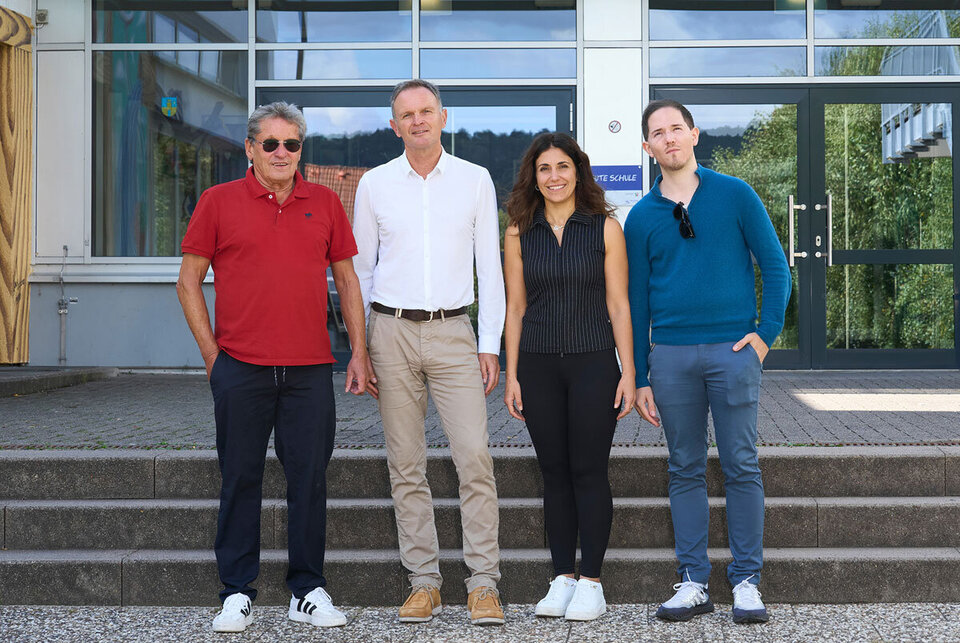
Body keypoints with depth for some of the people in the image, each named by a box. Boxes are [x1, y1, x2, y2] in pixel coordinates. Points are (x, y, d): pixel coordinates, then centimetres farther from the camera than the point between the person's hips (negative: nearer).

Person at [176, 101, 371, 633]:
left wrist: (359, 353, 8)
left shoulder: (325, 203, 10)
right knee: (240, 479, 4)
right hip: (240, 368, -2)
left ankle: (308, 592, 15)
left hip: (310, 369, 2)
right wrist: (212, 353, 0)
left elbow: (346, 280, 14)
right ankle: (237, 593, 14)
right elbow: (189, 282, 6)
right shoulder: (218, 202, 4)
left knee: (309, 477, 4)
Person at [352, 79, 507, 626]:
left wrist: (491, 345, 1)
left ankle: (484, 584, -3)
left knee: (475, 457, -10)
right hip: (392, 332, 1)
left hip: (453, 333, -1)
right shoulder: (375, 184, 8)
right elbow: (360, 268, 12)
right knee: (406, 466, 3)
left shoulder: (476, 180, 6)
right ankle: (424, 582, 11)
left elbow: (490, 267, 7)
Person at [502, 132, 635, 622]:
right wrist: (511, 375, 4)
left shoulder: (605, 228, 0)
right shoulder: (519, 234, 6)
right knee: (554, 473, 7)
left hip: (593, 362, -2)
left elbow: (618, 305, 0)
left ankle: (590, 583, 7)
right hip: (538, 365, 2)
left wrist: (628, 372, -4)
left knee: (589, 471, -1)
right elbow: (515, 309, 8)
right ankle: (562, 578, 15)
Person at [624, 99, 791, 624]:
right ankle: (694, 582, 13)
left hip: (732, 349, -2)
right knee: (685, 471, 6)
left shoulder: (735, 196, 3)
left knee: (741, 468, 0)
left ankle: (746, 581, 9)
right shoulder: (641, 217, 9)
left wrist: (766, 332, -6)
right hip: (671, 353, 2)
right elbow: (636, 300, 11)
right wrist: (638, 378, 9)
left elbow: (775, 266, 5)